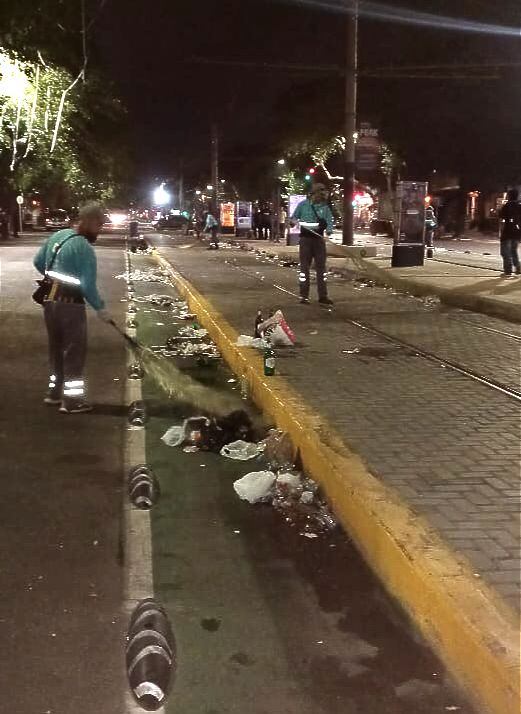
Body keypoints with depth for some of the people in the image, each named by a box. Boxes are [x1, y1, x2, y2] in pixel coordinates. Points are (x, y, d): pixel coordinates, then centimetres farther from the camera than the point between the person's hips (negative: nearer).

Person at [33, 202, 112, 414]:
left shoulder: (57, 235, 6)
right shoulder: (85, 249, -18)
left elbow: (38, 262, 17)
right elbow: (88, 286, -20)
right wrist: (100, 308, -7)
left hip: (50, 301, 8)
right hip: (70, 304, -8)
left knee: (56, 348, 20)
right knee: (74, 352, 2)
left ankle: (55, 391, 31)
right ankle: (71, 400, 7)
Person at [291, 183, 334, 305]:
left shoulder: (325, 207, 5)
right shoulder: (303, 205, 1)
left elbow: (329, 221, 1)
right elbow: (293, 218, 10)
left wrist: (328, 230, -20)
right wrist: (295, 222, -13)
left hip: (319, 239, 2)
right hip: (305, 238, -2)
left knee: (321, 266, 4)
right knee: (304, 266, 0)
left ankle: (323, 296, 9)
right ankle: (304, 296, 5)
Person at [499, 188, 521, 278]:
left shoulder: (506, 207, -9)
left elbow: (502, 221, -11)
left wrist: (501, 233, -6)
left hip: (507, 233, -5)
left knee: (506, 252, 2)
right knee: (514, 251, 21)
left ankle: (508, 271, -1)